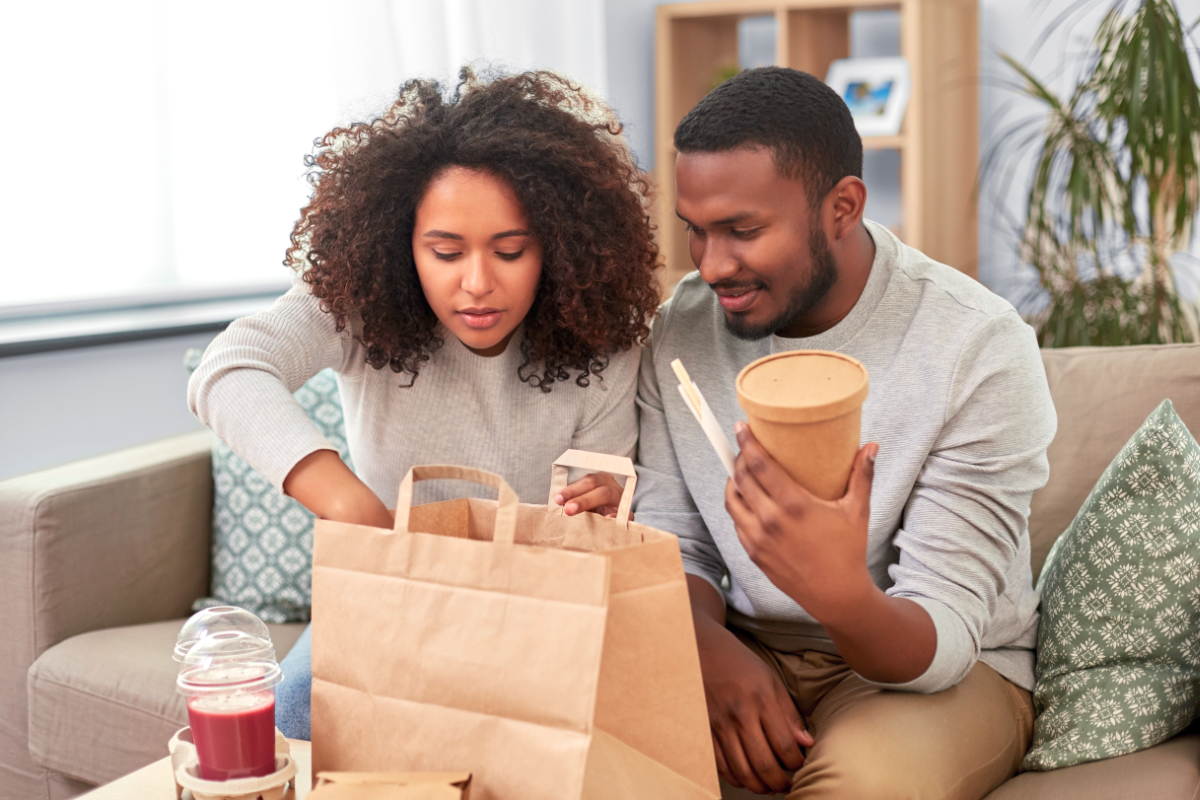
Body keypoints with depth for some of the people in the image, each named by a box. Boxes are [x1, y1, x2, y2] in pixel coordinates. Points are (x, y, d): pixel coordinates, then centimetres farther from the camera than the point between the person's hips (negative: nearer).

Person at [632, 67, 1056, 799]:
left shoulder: (982, 348, -19)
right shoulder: (683, 329, -3)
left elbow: (942, 639, -21)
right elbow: (672, 546, 1)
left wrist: (843, 596, -45)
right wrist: (712, 645, -21)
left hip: (943, 668, -3)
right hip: (744, 651, 3)